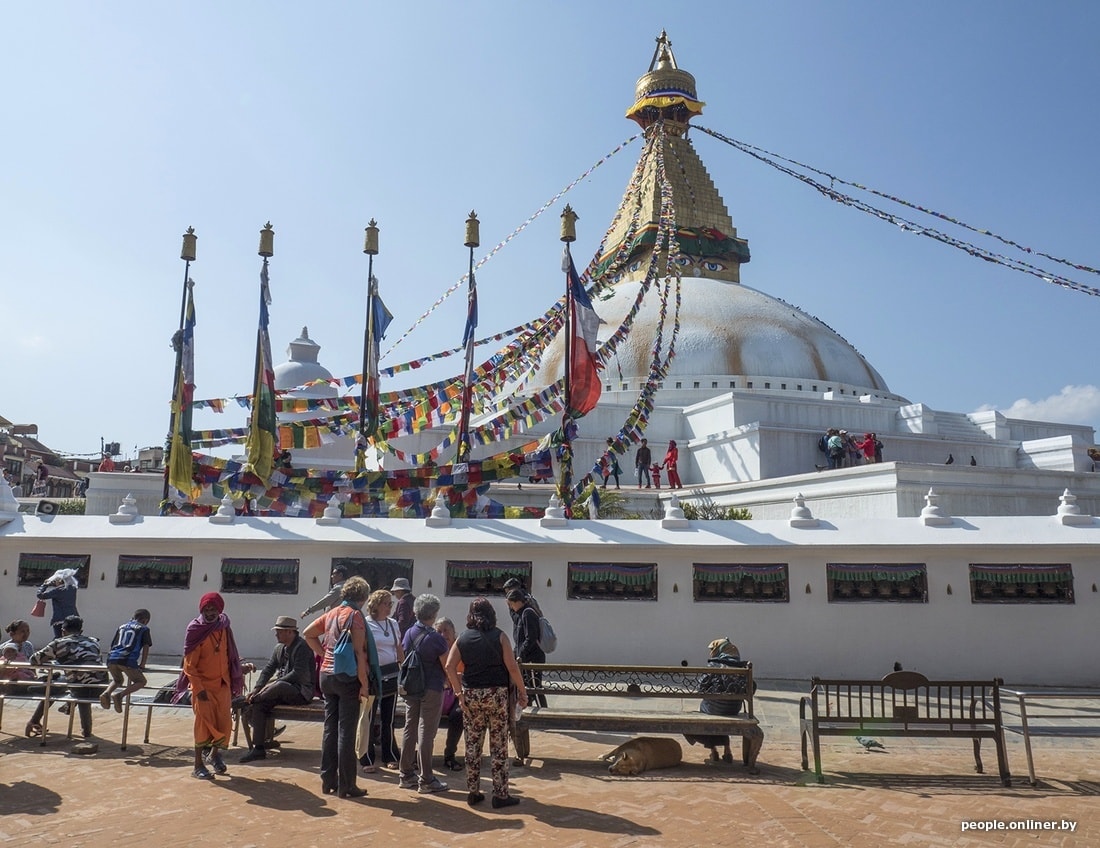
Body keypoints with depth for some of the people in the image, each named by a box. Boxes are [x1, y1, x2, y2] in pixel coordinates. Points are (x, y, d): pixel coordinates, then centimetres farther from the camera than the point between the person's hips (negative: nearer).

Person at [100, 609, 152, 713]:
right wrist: (142, 666, 10)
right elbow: (145, 647, 6)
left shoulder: (122, 627, 28)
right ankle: (120, 694, -12)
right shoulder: (144, 629, 15)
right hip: (128, 659, -5)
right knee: (141, 681, 12)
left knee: (117, 680, 31)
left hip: (112, 658, 5)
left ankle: (106, 692, 1)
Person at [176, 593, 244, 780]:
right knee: (204, 723, -4)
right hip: (203, 685, -4)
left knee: (225, 723, 6)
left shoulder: (224, 627, 2)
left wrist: (236, 678, 10)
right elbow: (189, 665, -12)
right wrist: (199, 689, -17)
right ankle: (198, 766, 8)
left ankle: (214, 754, 30)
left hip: (223, 684, 4)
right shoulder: (196, 630, -12)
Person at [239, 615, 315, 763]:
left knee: (279, 686, -37)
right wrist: (256, 689, -5)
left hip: (301, 691, -8)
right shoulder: (279, 648, 13)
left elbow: (298, 674, -21)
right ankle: (258, 748, -10)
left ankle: (246, 701, -14)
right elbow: (268, 669, 10)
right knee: (258, 705, -15)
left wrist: (272, 684, -21)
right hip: (283, 690, 8)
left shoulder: (302, 647, -13)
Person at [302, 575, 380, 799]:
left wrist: (323, 654, 14)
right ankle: (346, 786, 5)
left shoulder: (332, 613, 9)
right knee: (346, 732, -1)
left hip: (327, 675, 7)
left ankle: (328, 781, 21)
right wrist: (364, 684, -14)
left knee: (330, 728, 13)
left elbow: (307, 633, 17)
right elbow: (359, 653, -17)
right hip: (348, 678, -7)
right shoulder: (355, 615, -12)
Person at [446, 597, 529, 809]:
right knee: (498, 745, 4)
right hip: (496, 694, -3)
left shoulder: (463, 639, 4)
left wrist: (459, 692, -1)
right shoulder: (499, 636, -4)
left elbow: (450, 667, -4)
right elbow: (512, 667, -8)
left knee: (472, 744, 12)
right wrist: (522, 691, 0)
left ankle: (473, 792, 17)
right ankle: (500, 794, 8)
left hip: (471, 695, 3)